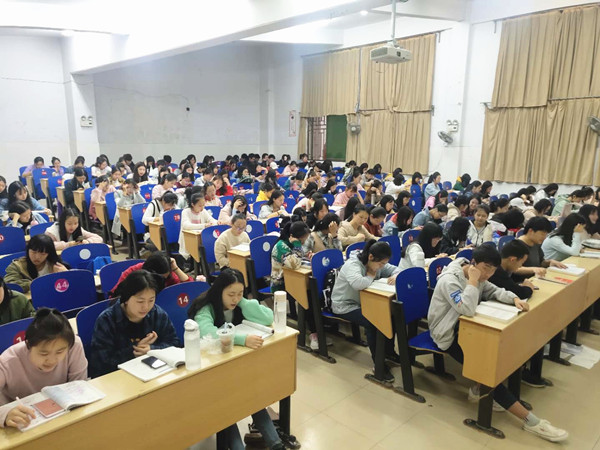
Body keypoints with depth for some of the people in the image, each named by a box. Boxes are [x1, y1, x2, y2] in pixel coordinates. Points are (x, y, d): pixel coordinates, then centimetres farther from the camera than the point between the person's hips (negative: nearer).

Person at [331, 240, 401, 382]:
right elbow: (358, 284, -44)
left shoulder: (376, 263, 0)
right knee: (372, 322, -31)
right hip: (345, 306, -8)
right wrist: (371, 276, -23)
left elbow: (395, 269, 10)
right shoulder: (352, 264, -25)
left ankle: (389, 352, 7)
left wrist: (396, 276, -14)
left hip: (364, 302, 8)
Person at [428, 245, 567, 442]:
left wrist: (514, 298, -11)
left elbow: (493, 291, 8)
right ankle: (530, 421, -14)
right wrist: (473, 281, -29)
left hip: (463, 326, 9)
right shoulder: (449, 280, -26)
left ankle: (480, 389, 8)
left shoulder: (477, 275, 2)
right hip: (448, 335, -9)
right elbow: (468, 310, -35)